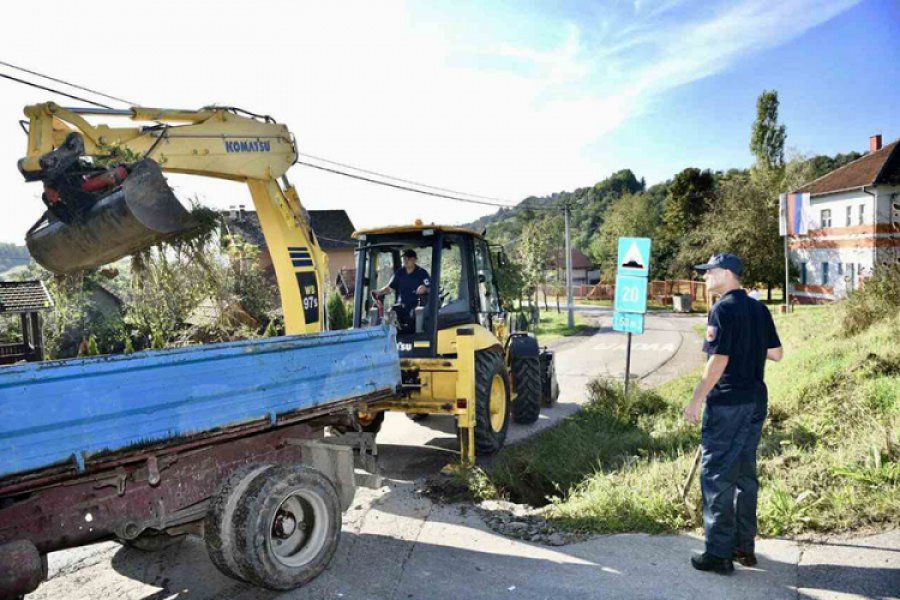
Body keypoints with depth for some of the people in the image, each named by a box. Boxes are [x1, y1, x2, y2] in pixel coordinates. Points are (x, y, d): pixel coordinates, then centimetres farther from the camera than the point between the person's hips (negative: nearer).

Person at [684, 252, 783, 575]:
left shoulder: (723, 309, -14)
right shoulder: (759, 309, 9)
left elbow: (719, 360, -19)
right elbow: (776, 353, 13)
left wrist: (696, 400, -15)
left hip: (727, 403, -8)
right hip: (756, 401, 8)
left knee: (716, 475, 0)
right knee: (745, 472, 16)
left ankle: (719, 554, 6)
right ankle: (745, 547, 26)